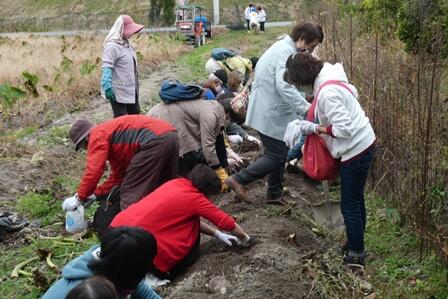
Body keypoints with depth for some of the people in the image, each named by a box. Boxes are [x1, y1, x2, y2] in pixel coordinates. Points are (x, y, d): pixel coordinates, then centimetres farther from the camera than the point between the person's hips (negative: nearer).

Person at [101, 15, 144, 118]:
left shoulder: (127, 44, 10)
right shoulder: (112, 46, -18)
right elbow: (107, 68, -24)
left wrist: (135, 85, 23)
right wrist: (107, 87, -32)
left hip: (131, 89, 10)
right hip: (119, 91, -10)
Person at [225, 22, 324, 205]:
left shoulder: (283, 47, 13)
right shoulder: (287, 52, -20)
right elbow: (284, 85, -33)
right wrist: (305, 107, -39)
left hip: (269, 109, 11)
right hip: (271, 113, -11)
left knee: (279, 152, 17)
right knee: (277, 155, -3)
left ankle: (274, 194, 27)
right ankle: (239, 180, 2)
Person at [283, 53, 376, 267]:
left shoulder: (327, 92, -26)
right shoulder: (330, 80, 3)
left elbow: (344, 128, -27)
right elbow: (353, 93, 19)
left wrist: (314, 128, -14)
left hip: (356, 150, -10)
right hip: (361, 145, 10)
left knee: (350, 205, 1)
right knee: (355, 200, 21)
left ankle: (355, 256, 14)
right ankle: (355, 245, 36)